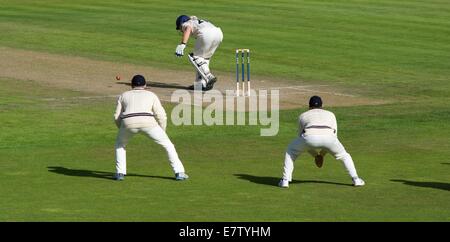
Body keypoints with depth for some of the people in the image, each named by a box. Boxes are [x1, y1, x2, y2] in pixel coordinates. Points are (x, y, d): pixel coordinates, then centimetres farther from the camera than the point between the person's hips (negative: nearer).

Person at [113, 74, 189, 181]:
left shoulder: (124, 95, 28)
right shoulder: (151, 95, 26)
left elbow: (117, 116, 19)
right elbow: (161, 116, 15)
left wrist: (122, 130, 35)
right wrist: (162, 132, 28)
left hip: (128, 122, 1)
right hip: (147, 122, -1)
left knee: (120, 144, 31)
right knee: (168, 145, 17)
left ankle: (120, 173, 21)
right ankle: (179, 172, 10)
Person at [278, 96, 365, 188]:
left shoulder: (303, 115, 36)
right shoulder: (330, 114, 38)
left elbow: (301, 136, 37)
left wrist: (315, 155, 42)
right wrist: (322, 154, 36)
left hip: (310, 137, -1)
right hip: (328, 136, 1)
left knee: (291, 151, 27)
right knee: (344, 156, 29)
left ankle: (285, 180, 16)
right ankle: (356, 179, 16)